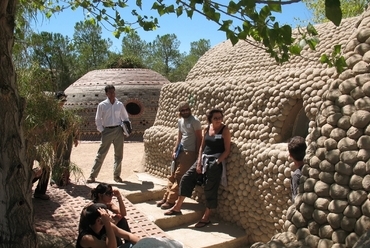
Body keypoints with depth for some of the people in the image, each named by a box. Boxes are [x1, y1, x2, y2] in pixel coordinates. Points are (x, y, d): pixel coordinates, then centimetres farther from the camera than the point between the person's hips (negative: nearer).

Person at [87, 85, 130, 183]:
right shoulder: (102, 105, -1)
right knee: (101, 154, -2)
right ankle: (92, 176, 5)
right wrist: (102, 131, -3)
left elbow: (125, 117, 16)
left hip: (118, 131, 3)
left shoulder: (120, 105, 5)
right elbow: (98, 120, 3)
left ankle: (116, 175, 20)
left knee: (118, 154, 7)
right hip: (107, 131, -2)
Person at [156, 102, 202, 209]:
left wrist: (196, 154, -13)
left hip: (189, 153, -8)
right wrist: (175, 150, 10)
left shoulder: (195, 121, -11)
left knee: (179, 177, -5)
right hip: (180, 151, 8)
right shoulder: (180, 121, 12)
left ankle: (170, 201, 1)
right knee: (172, 176, 9)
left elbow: (199, 138, -11)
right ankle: (166, 198, 16)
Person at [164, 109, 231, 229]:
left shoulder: (225, 130, -8)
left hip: (216, 162, -6)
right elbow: (202, 147, 9)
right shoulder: (206, 129, 7)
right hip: (203, 158, 6)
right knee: (187, 178, 0)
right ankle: (177, 207, 12)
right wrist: (199, 163, 0)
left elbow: (227, 150, -9)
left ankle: (206, 217, 14)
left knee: (210, 189, 0)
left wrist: (217, 162, -17)